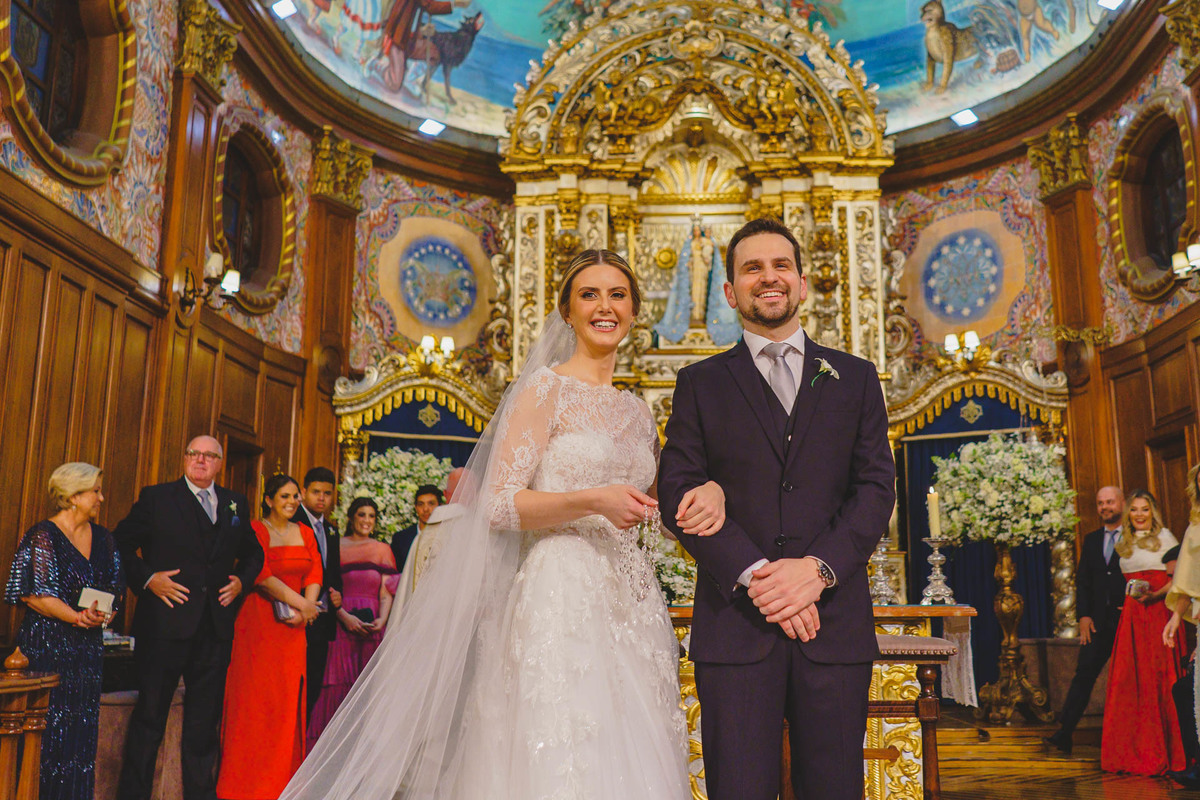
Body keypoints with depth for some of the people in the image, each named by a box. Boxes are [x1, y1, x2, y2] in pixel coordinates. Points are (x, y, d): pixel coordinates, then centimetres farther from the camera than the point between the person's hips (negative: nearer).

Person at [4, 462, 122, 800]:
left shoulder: (102, 538, 11)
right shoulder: (42, 537, -7)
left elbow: (115, 589, 12)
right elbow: (34, 594, -13)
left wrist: (101, 614, -8)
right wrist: (79, 618, -20)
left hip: (88, 649, 6)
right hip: (47, 646, -6)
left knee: (82, 732, 8)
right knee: (46, 731, -4)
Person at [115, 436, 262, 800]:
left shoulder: (237, 504, 12)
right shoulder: (156, 497, 1)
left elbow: (253, 553, 21)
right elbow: (121, 544, 1)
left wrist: (242, 580, 4)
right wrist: (146, 578, -11)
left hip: (216, 629, 4)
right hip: (165, 623, -3)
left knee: (205, 722, 12)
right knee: (149, 718, 4)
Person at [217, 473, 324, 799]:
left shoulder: (305, 533, 13)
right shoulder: (255, 531, -4)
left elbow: (315, 574, 6)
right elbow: (261, 574, -14)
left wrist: (303, 609, -10)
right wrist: (300, 603, -16)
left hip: (293, 628, 5)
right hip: (258, 623, -5)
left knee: (290, 698, 5)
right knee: (255, 697, -2)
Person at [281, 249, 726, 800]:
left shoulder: (637, 411, 16)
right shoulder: (545, 389, -3)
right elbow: (498, 504, -9)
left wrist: (708, 491, 0)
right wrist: (594, 501, -22)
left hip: (631, 606, 7)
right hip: (562, 595, -6)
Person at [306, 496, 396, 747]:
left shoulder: (383, 550, 11)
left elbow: (386, 592, 6)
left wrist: (382, 620, -11)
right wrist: (345, 616, -13)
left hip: (373, 627, 2)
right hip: (341, 625, -1)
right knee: (338, 684, -4)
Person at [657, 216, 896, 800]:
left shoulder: (855, 378, 14)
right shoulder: (699, 384, 10)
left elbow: (876, 488, 5)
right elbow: (678, 492, 0)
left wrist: (818, 567, -11)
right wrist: (754, 576, -13)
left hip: (835, 620, 1)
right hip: (735, 621, -1)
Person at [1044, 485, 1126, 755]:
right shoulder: (1092, 540, 15)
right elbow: (1083, 580, 12)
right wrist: (1083, 615, 2)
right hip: (1099, 621, 3)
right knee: (1084, 674, -2)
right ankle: (1064, 733, -5)